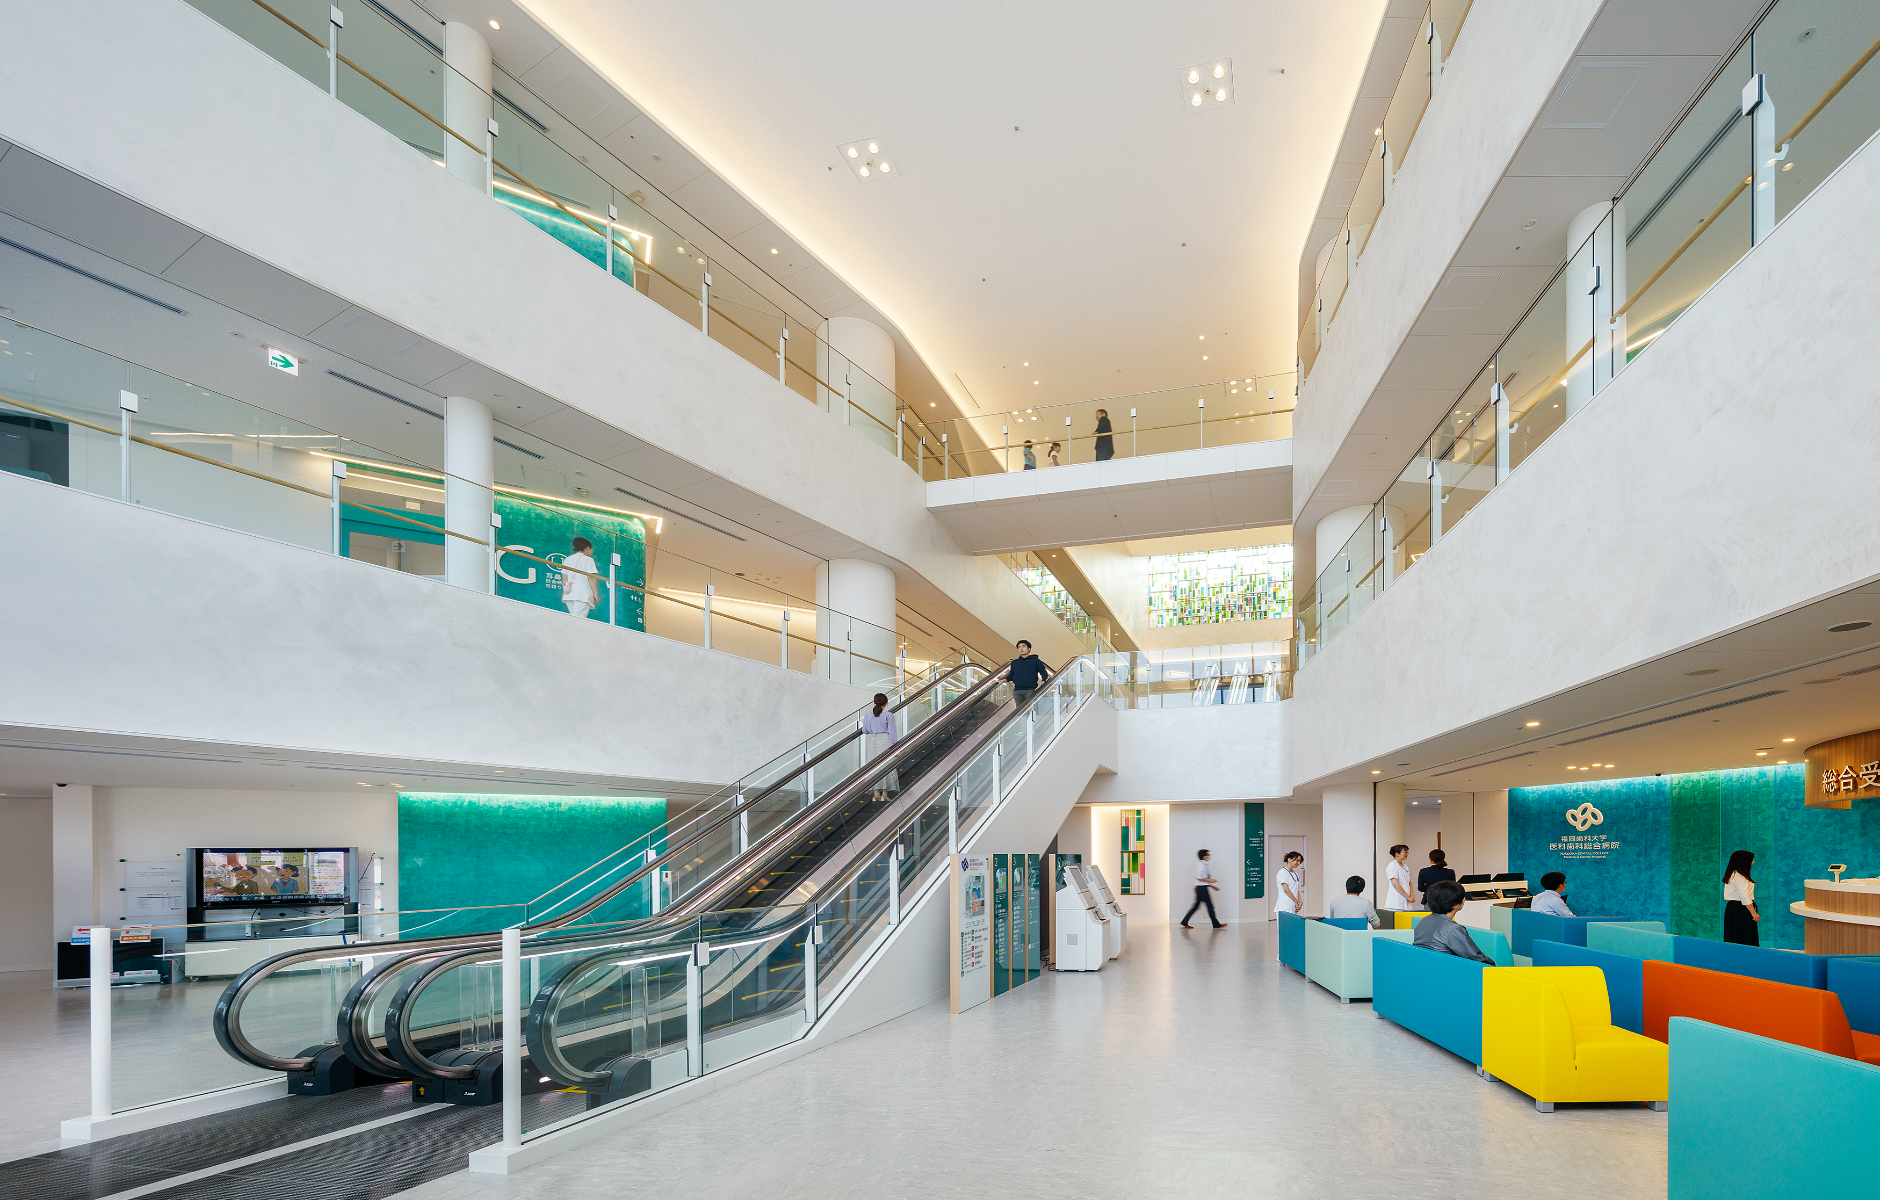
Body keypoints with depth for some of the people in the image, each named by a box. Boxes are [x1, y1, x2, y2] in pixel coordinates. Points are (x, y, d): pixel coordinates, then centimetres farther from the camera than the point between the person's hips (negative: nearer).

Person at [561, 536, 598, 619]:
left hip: (569, 595, 6)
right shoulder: (588, 559, 0)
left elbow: (564, 578, 17)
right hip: (582, 596, -6)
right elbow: (591, 578, -6)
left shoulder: (567, 559, 18)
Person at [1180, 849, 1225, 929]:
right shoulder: (1201, 865, -13)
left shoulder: (1203, 865, 18)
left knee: (1196, 906, 8)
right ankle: (1216, 924, 5)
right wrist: (1210, 880, -18)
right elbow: (1198, 877, -21)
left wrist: (1212, 886, 21)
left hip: (1200, 889, 10)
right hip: (1202, 888, -10)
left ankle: (1184, 923, 6)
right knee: (1210, 906, -2)